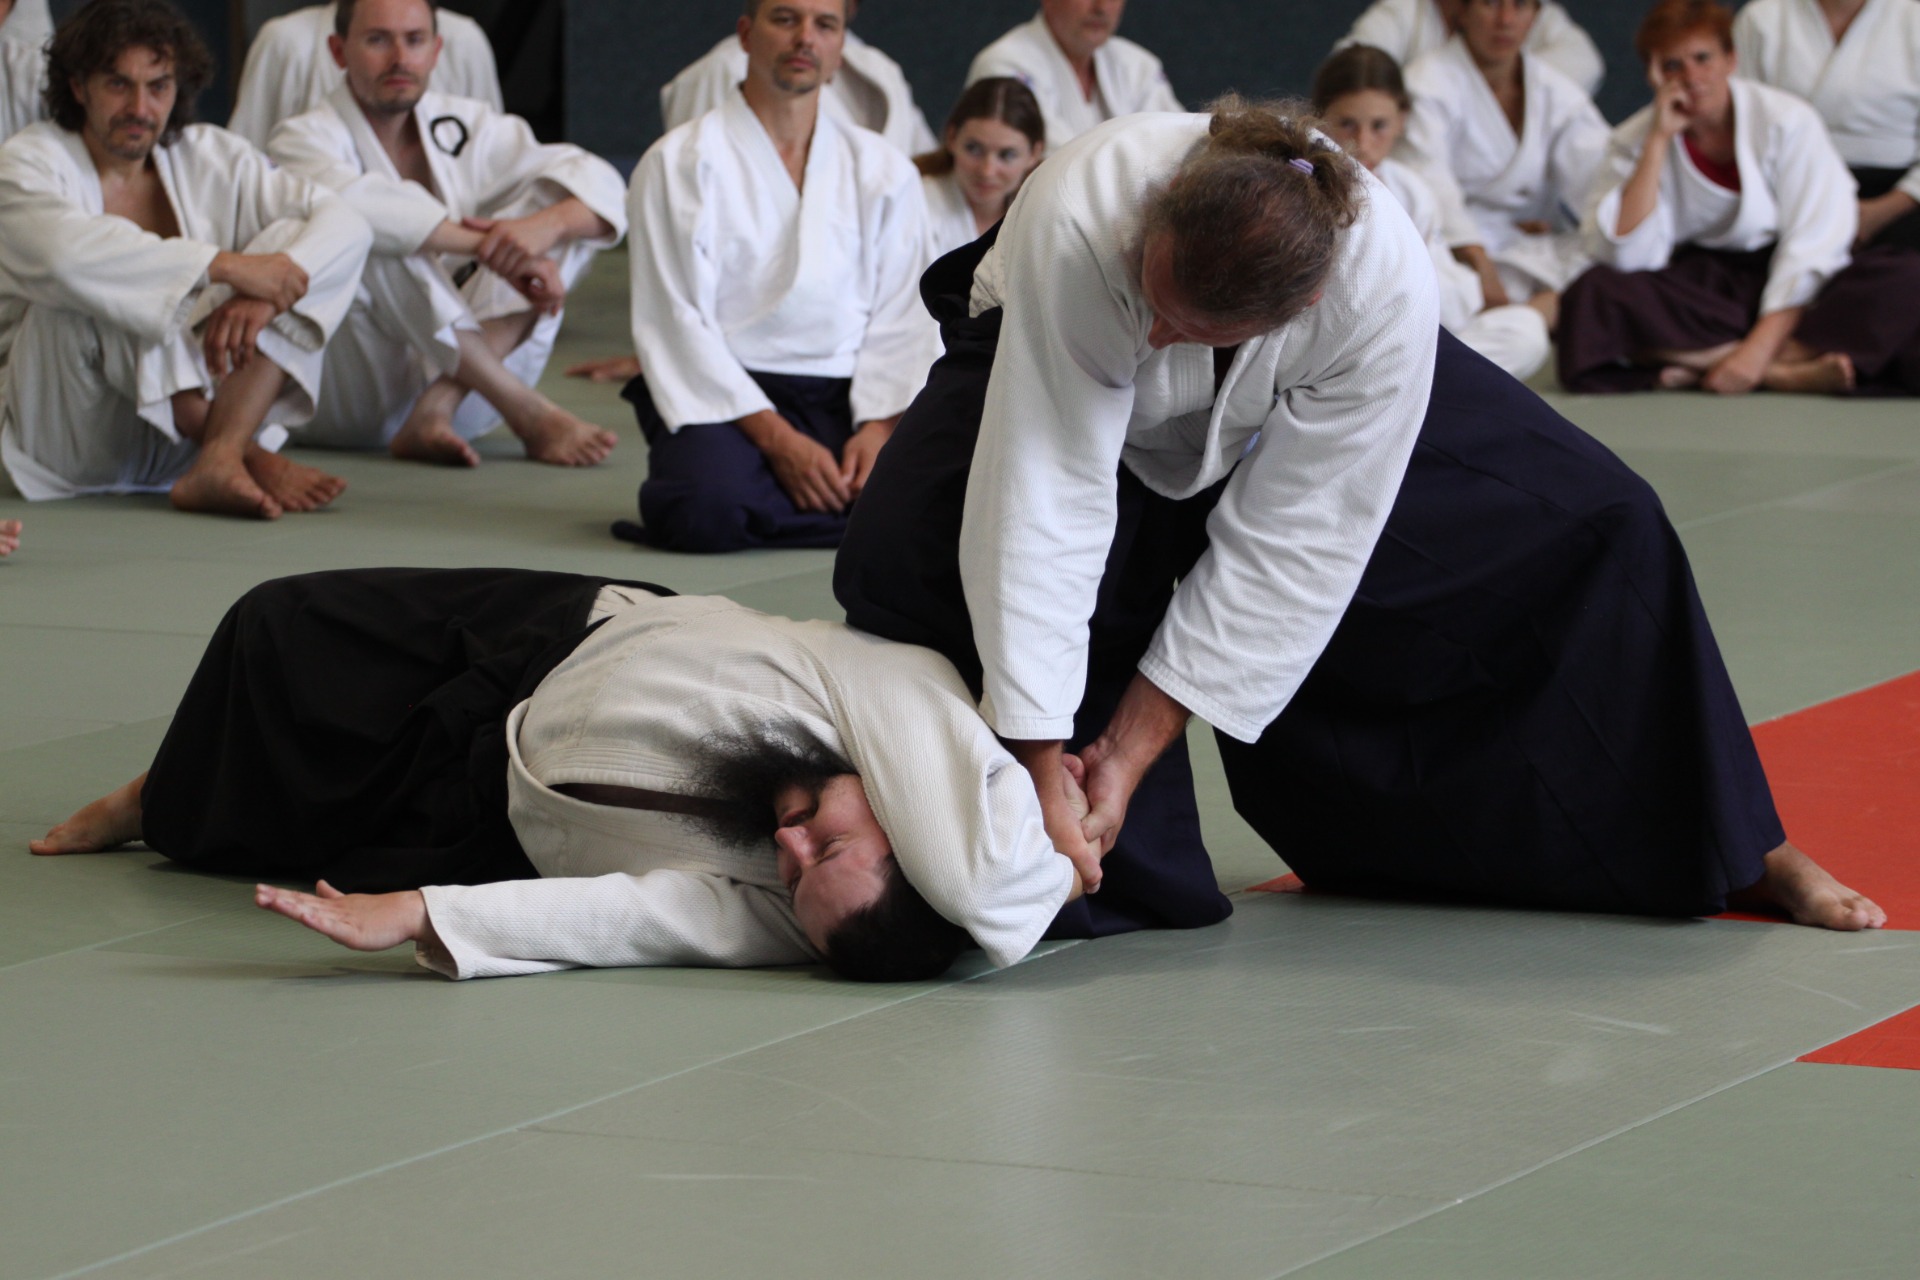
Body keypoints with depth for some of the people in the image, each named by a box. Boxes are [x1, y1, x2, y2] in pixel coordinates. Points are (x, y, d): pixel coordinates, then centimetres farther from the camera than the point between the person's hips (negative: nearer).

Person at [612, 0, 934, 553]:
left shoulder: (884, 171, 14)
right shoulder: (679, 162, 1)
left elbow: (901, 317, 9)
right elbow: (676, 322, -6)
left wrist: (880, 425, -11)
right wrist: (777, 439, -16)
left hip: (846, 397, 4)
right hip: (722, 392, -4)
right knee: (709, 510, -38)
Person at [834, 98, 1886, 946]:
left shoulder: (1382, 290, -39)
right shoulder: (1077, 219, -45)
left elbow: (1286, 546, -31)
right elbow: (1044, 498, -42)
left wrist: (1132, 750, -30)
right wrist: (1046, 775, -42)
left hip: (1281, 422, 1)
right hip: (1041, 368, -1)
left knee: (1586, 524, -8)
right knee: (910, 555, -32)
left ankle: (1735, 849, 13)